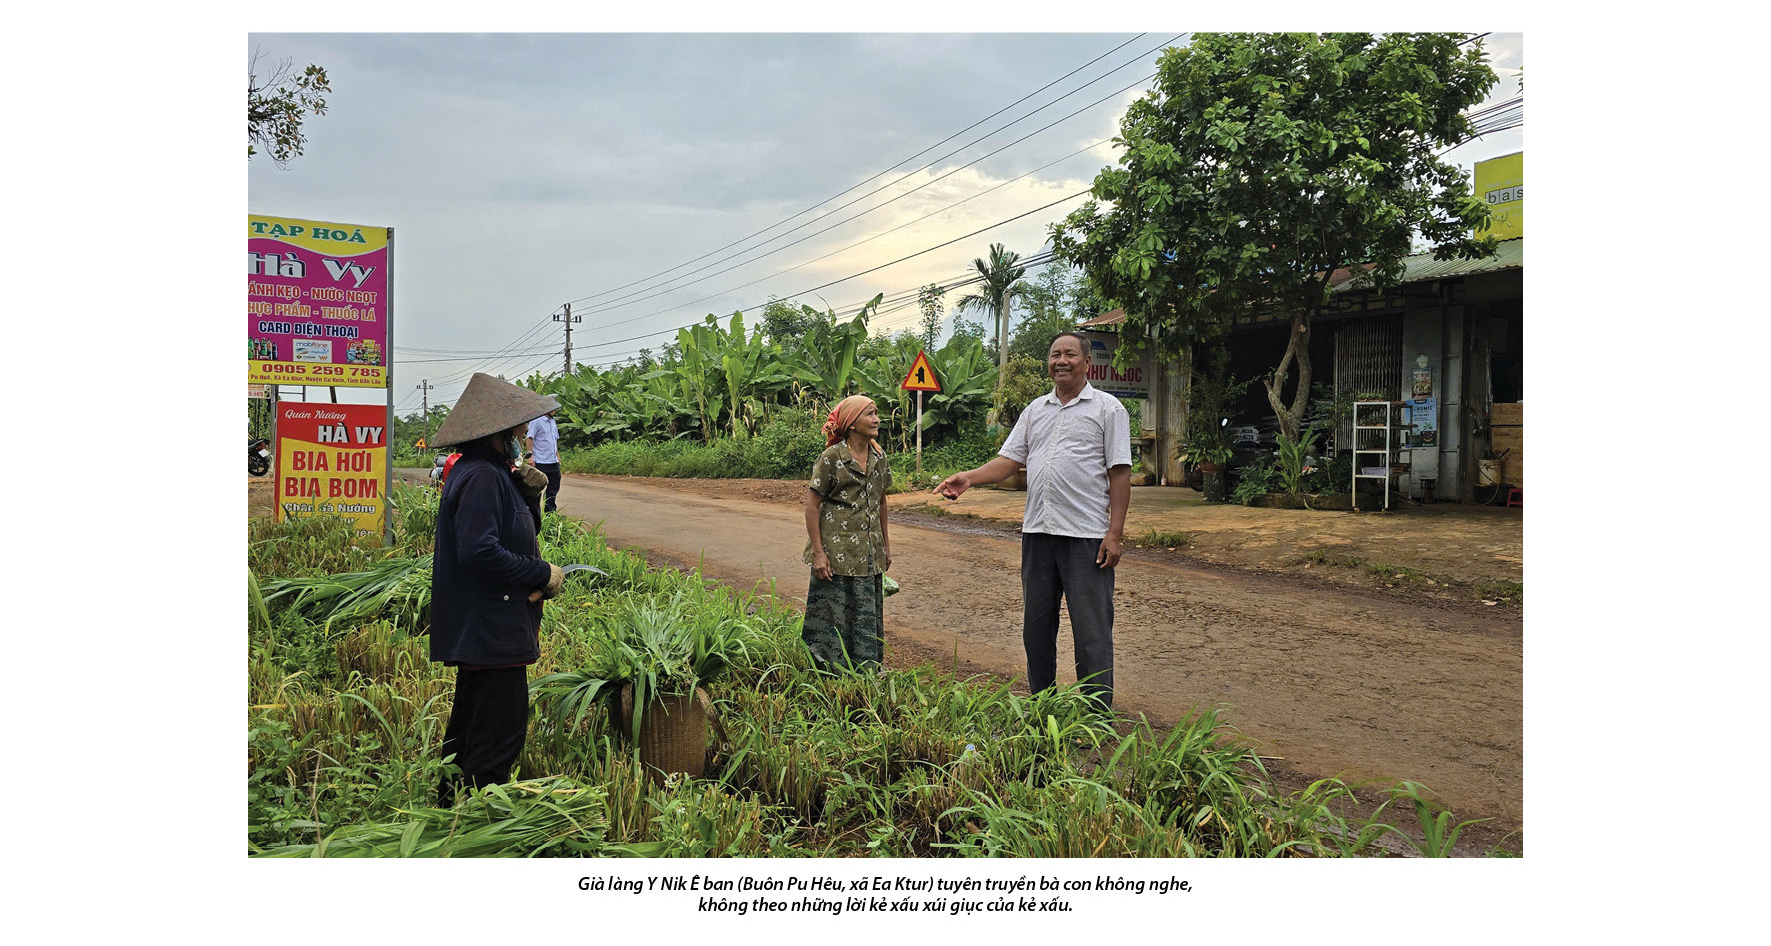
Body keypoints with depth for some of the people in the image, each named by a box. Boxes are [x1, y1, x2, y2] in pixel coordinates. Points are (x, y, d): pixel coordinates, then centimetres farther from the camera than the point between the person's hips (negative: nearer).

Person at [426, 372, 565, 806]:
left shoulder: (490, 473, 14)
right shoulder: (481, 477, -19)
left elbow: (520, 532, 19)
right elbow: (479, 550, -28)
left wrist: (530, 494, 2)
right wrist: (542, 574, -20)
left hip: (477, 632, 11)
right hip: (490, 630, -11)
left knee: (471, 726, 20)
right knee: (501, 728, -6)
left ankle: (451, 806, 32)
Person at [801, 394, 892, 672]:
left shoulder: (879, 457, 7)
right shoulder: (831, 458, -11)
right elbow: (812, 506, -10)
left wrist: (886, 544, 18)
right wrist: (817, 552, -14)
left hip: (868, 554, 6)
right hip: (836, 552, -6)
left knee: (868, 615, 12)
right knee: (832, 616, 1)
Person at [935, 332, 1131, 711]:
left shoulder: (1107, 408, 1)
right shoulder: (1035, 410, 16)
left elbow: (1120, 473, -4)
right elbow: (1010, 459, 12)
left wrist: (1115, 532, -11)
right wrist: (969, 478, -6)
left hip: (1087, 535, -5)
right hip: (1037, 532, 6)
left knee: (1091, 630, -2)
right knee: (1036, 625, 12)